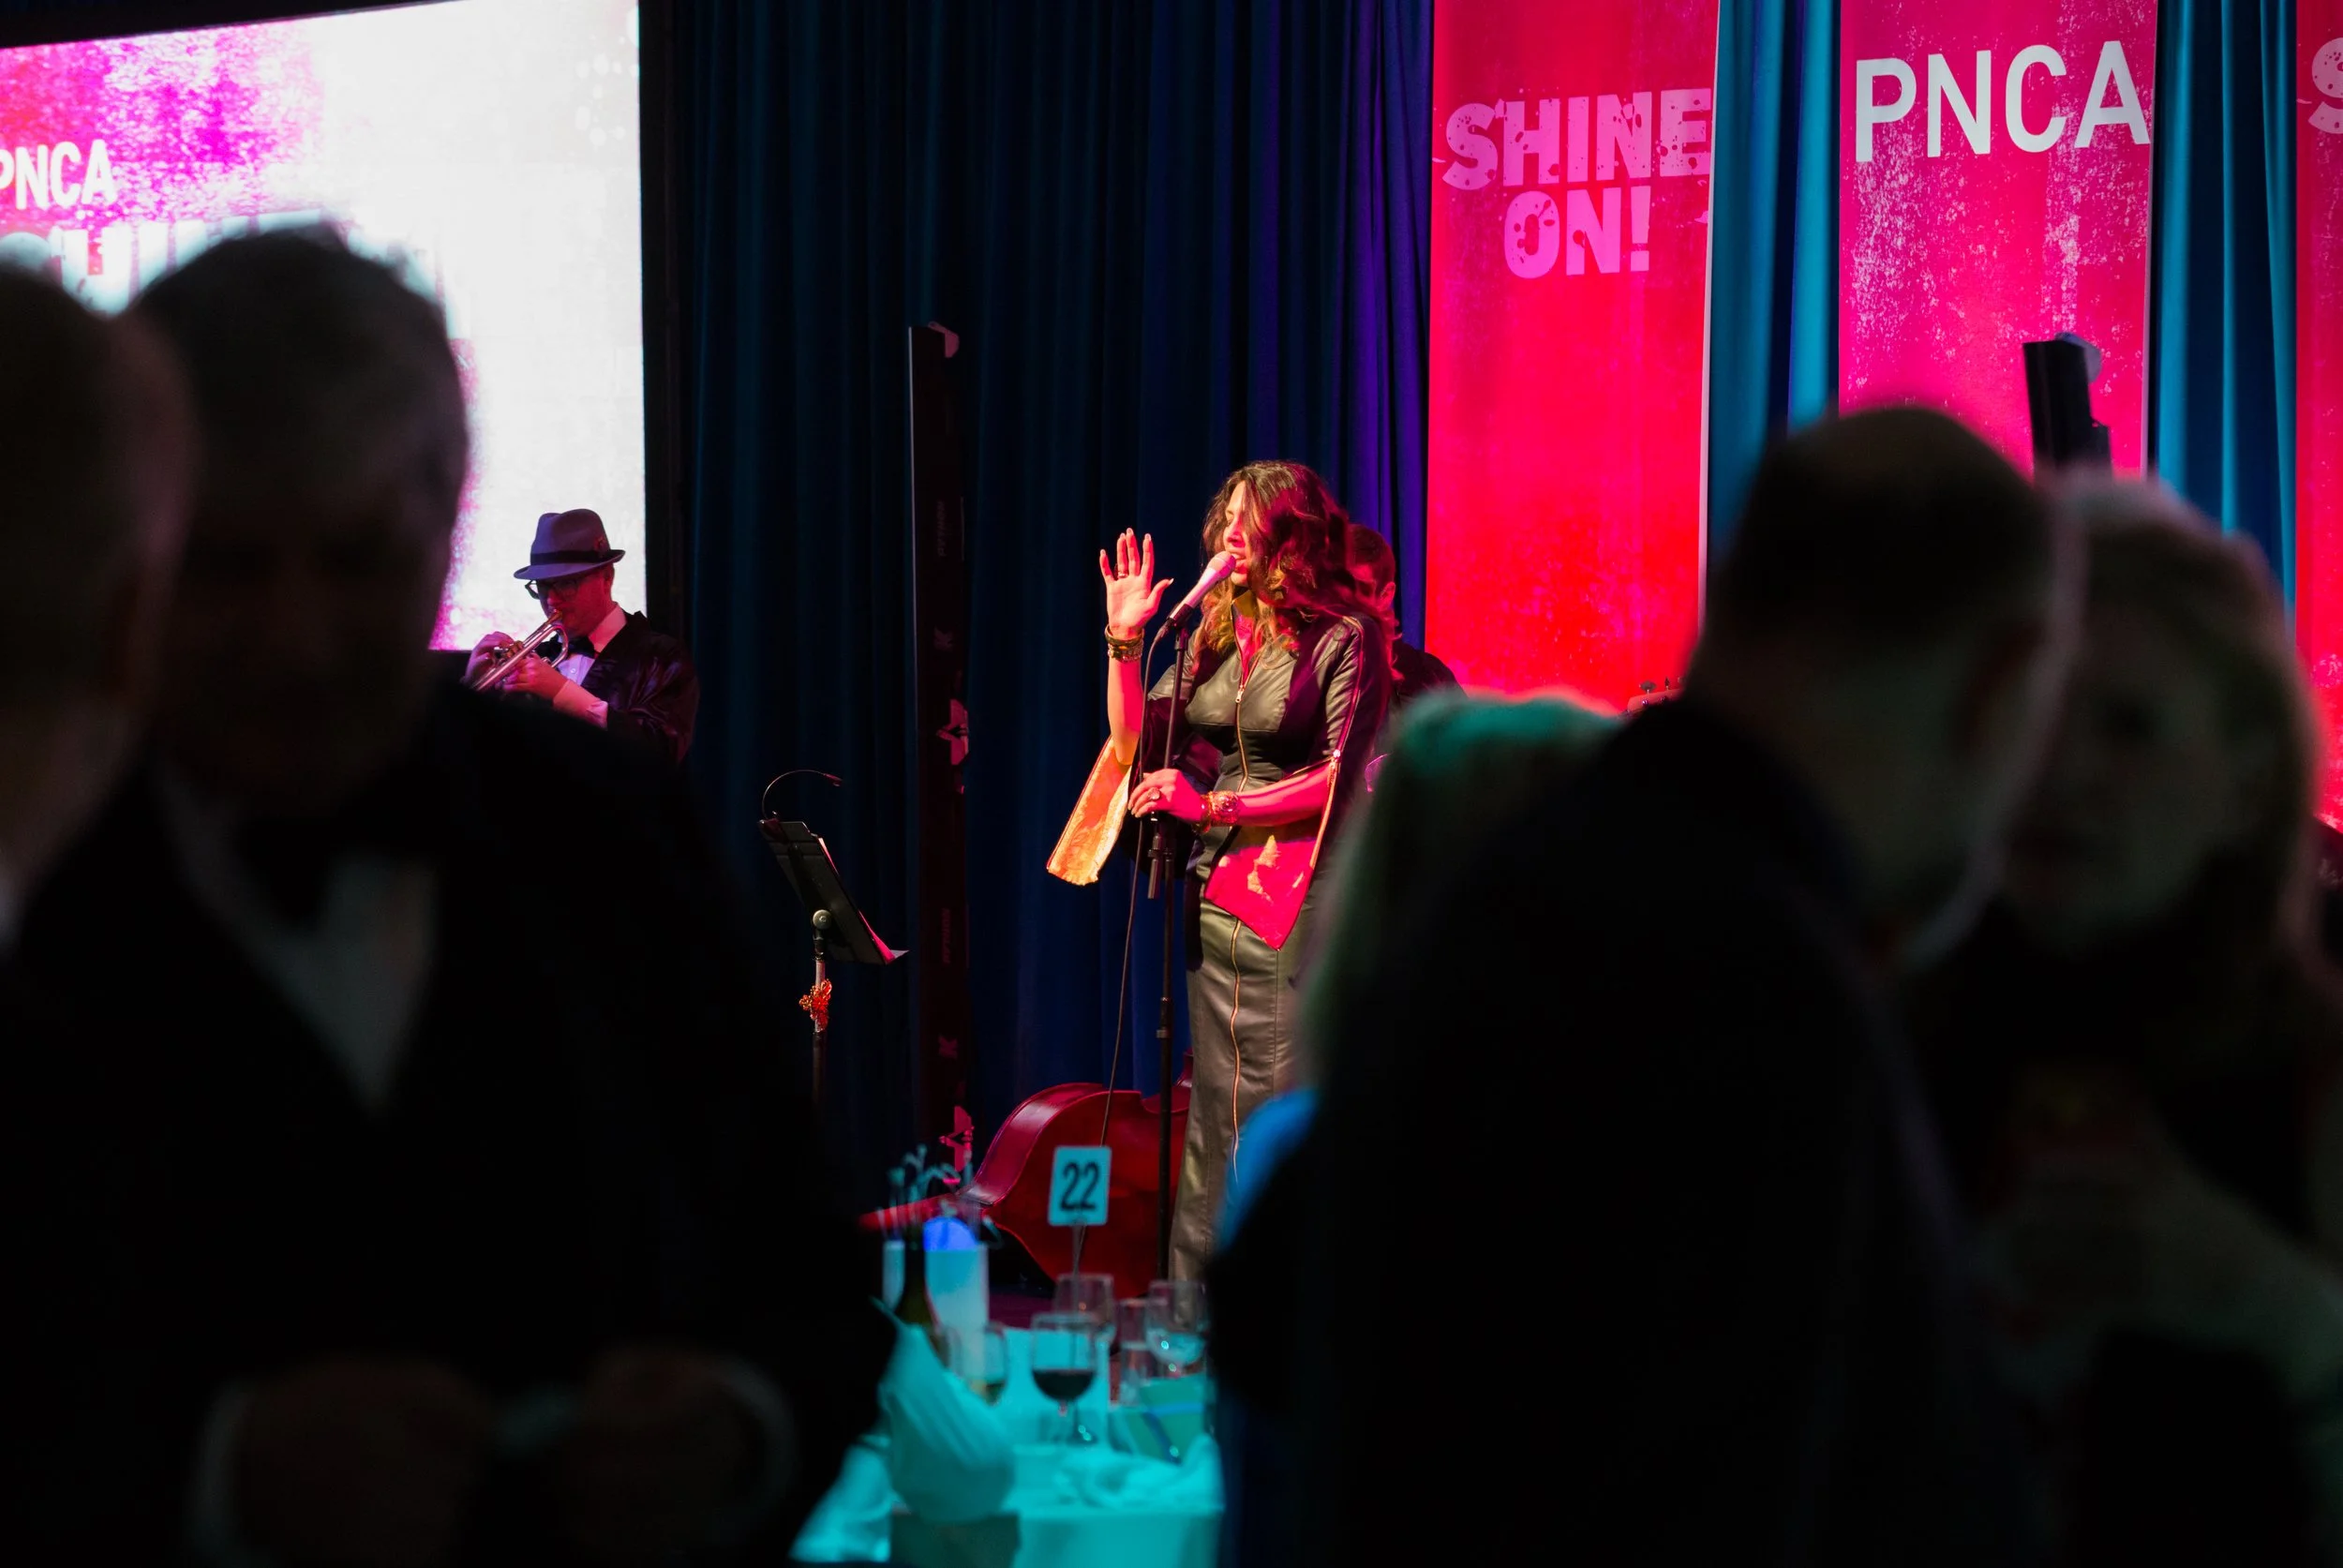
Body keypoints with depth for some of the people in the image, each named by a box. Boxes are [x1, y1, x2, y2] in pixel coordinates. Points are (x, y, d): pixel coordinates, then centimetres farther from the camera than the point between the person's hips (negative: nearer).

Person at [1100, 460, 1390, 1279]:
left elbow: (1336, 780, -13)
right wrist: (1123, 642, 1)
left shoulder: (1344, 637, -6)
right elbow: (1135, 747, 12)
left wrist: (1212, 805, -15)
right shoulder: (1213, 634, 12)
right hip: (1216, 894, 6)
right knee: (1215, 1112, 10)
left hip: (1298, 896, -6)